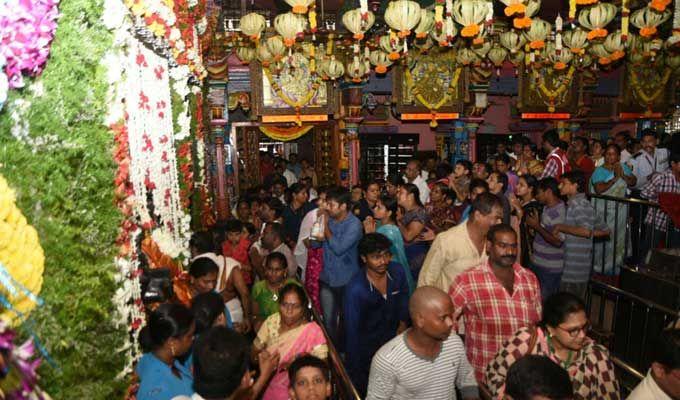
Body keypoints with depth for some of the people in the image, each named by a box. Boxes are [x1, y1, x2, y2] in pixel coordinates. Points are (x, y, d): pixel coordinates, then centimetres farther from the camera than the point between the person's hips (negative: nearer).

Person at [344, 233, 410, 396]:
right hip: (366, 344, -4)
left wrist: (403, 323, 2)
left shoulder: (397, 272, -19)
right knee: (365, 387, 17)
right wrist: (353, 372, -21)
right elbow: (352, 331, -26)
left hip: (393, 338, 4)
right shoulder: (355, 289, -33)